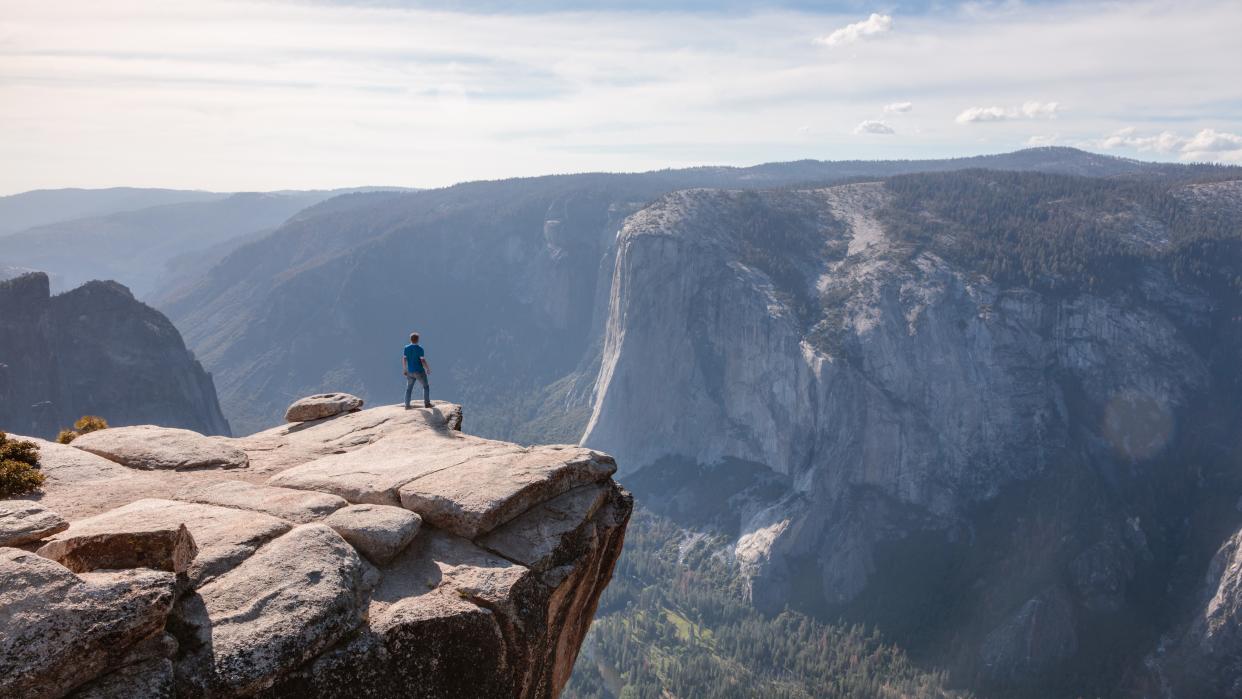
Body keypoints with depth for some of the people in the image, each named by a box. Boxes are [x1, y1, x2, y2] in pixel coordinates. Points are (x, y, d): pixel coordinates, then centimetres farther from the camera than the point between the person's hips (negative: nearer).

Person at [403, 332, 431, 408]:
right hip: (419, 371, -4)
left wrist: (405, 370, 11)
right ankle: (427, 403, 10)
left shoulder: (406, 348, -2)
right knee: (425, 386, 11)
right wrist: (428, 369, -4)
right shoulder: (419, 348, -14)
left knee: (409, 388, 15)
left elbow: (404, 360, -1)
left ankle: (407, 404, 15)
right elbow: (423, 360, -17)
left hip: (410, 372, 4)